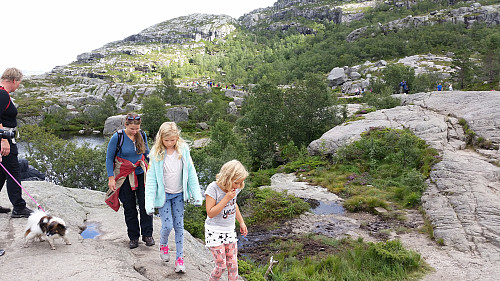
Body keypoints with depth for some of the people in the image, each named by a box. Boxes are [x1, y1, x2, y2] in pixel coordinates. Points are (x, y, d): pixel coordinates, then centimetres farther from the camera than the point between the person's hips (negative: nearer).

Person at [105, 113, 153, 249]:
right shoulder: (117, 137, -12)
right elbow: (109, 158, -4)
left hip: (141, 174, 2)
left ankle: (147, 235, 11)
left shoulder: (142, 135, -2)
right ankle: (133, 237, 21)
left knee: (145, 204, -3)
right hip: (124, 177, -2)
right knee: (129, 208, 7)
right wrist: (111, 178, -8)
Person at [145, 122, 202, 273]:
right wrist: (149, 201, -14)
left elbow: (191, 173, -2)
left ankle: (180, 258, 19)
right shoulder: (156, 154, -12)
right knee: (167, 225, -4)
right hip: (163, 194, -2)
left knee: (179, 226, 6)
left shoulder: (183, 150, -7)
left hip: (179, 194, 2)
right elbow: (151, 178, -9)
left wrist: (197, 195, -4)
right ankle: (163, 245, 30)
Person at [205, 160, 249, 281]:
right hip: (214, 232, -5)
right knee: (221, 265, -1)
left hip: (229, 231, 5)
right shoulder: (213, 188, -22)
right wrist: (226, 198, -28)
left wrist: (241, 222, 19)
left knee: (233, 264, 7)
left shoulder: (235, 187, -5)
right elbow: (210, 213, -23)